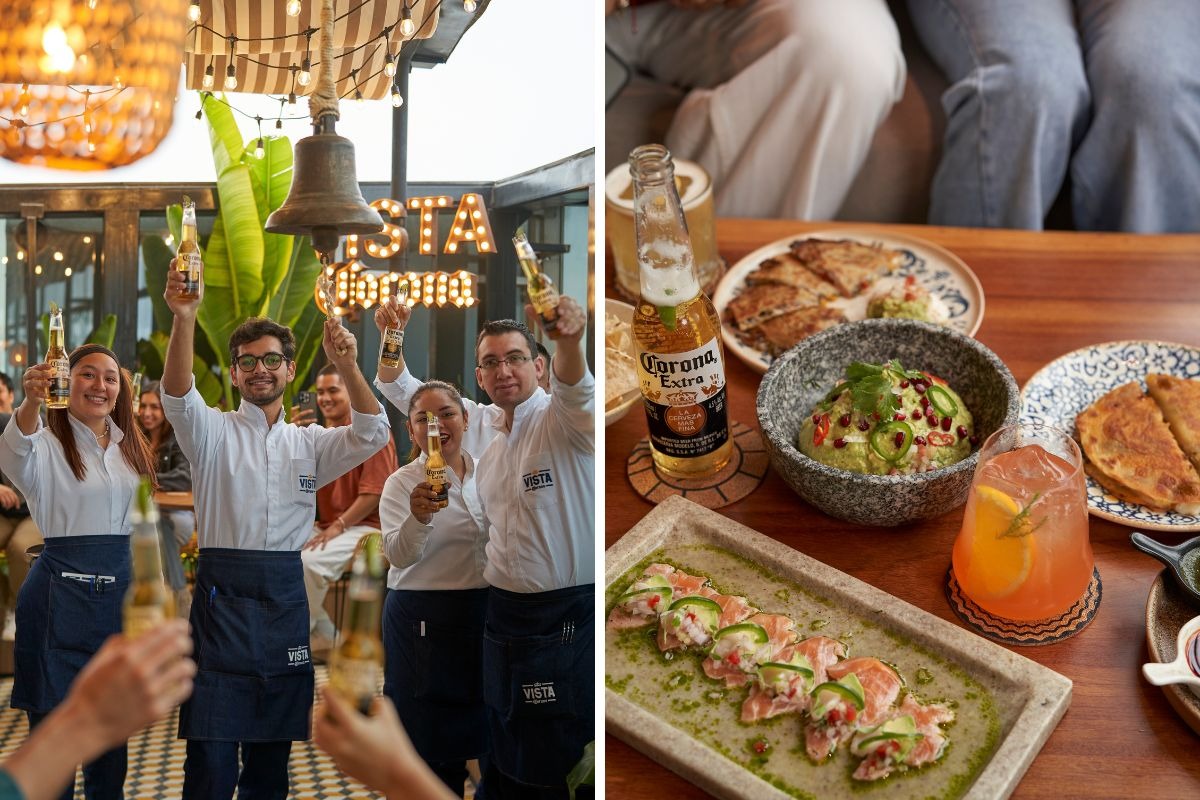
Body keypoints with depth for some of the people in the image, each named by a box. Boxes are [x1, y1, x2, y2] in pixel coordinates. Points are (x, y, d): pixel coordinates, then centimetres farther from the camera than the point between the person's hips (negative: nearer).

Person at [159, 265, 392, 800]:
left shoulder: (309, 443, 11)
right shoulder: (214, 432, 2)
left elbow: (372, 434, -4)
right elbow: (177, 396, -18)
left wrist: (348, 366, -20)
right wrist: (183, 320, -35)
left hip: (285, 597, 3)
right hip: (222, 594, -3)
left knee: (270, 756, 12)